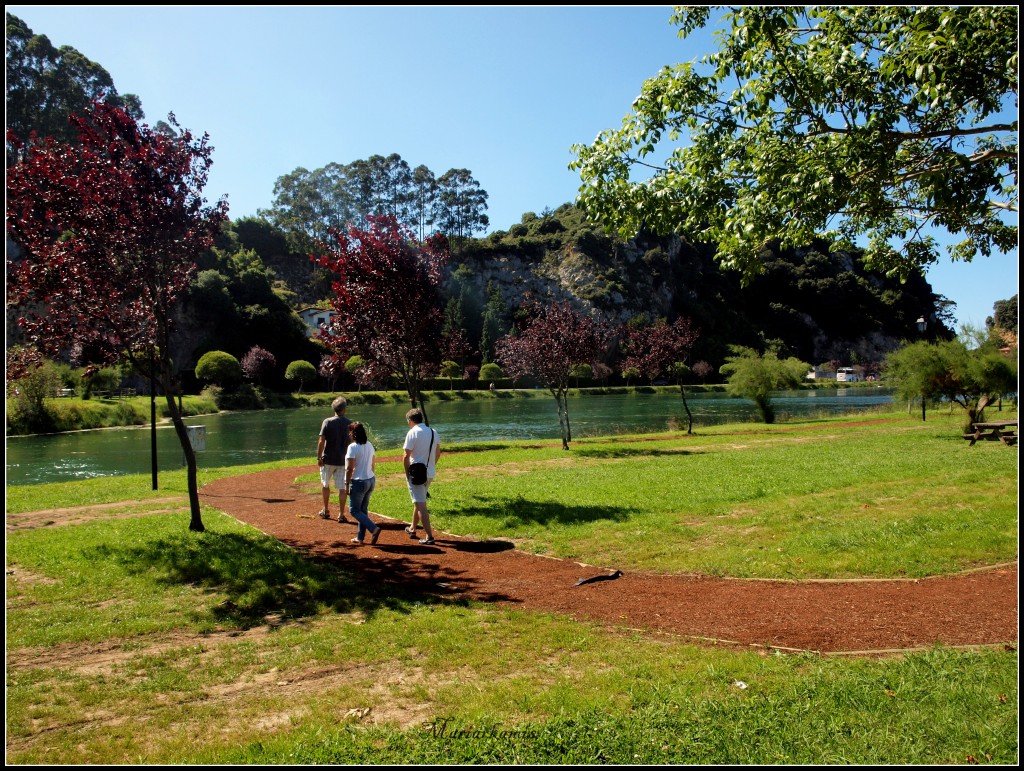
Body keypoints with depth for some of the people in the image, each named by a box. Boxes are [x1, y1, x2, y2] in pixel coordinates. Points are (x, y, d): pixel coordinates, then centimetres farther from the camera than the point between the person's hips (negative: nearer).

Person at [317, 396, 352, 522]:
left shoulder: (327, 422, -9)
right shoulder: (349, 424, -2)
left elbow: (321, 441, -12)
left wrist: (319, 457, -6)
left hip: (328, 459, -1)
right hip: (343, 460, 1)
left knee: (325, 484, 18)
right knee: (342, 487, 4)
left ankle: (326, 511, 27)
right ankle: (341, 514, 4)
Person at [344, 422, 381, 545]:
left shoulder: (353, 447, -17)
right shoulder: (369, 445, 5)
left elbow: (349, 468, -18)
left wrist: (347, 484, -11)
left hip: (359, 482, -7)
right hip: (371, 480, 8)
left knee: (354, 510, 3)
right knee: (363, 509, 16)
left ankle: (374, 528, -14)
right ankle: (360, 537, 21)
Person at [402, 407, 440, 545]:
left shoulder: (412, 433, -13)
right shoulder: (433, 432, 8)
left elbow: (406, 456, -14)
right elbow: (438, 453, 14)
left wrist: (407, 472, -2)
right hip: (430, 473, 7)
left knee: (420, 505, -6)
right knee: (419, 501, 24)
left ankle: (429, 536, -11)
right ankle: (412, 529, 38)